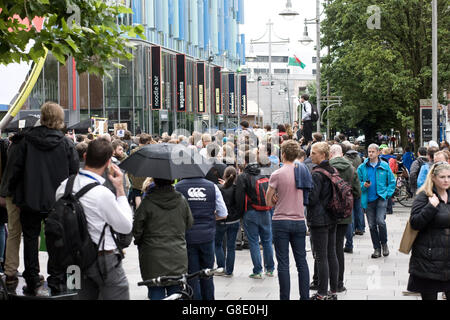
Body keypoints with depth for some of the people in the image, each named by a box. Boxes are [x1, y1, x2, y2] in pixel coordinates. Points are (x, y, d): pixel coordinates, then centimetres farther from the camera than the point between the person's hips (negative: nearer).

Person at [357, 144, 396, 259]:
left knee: (380, 221, -17)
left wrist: (388, 193, -1)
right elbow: (357, 182, 10)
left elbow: (392, 181, 10)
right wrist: (363, 185, -11)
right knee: (372, 225, 5)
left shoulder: (385, 166, 3)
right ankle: (377, 248, 16)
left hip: (381, 198, -2)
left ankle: (384, 243, 7)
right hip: (368, 200, 2)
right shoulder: (362, 167, 4)